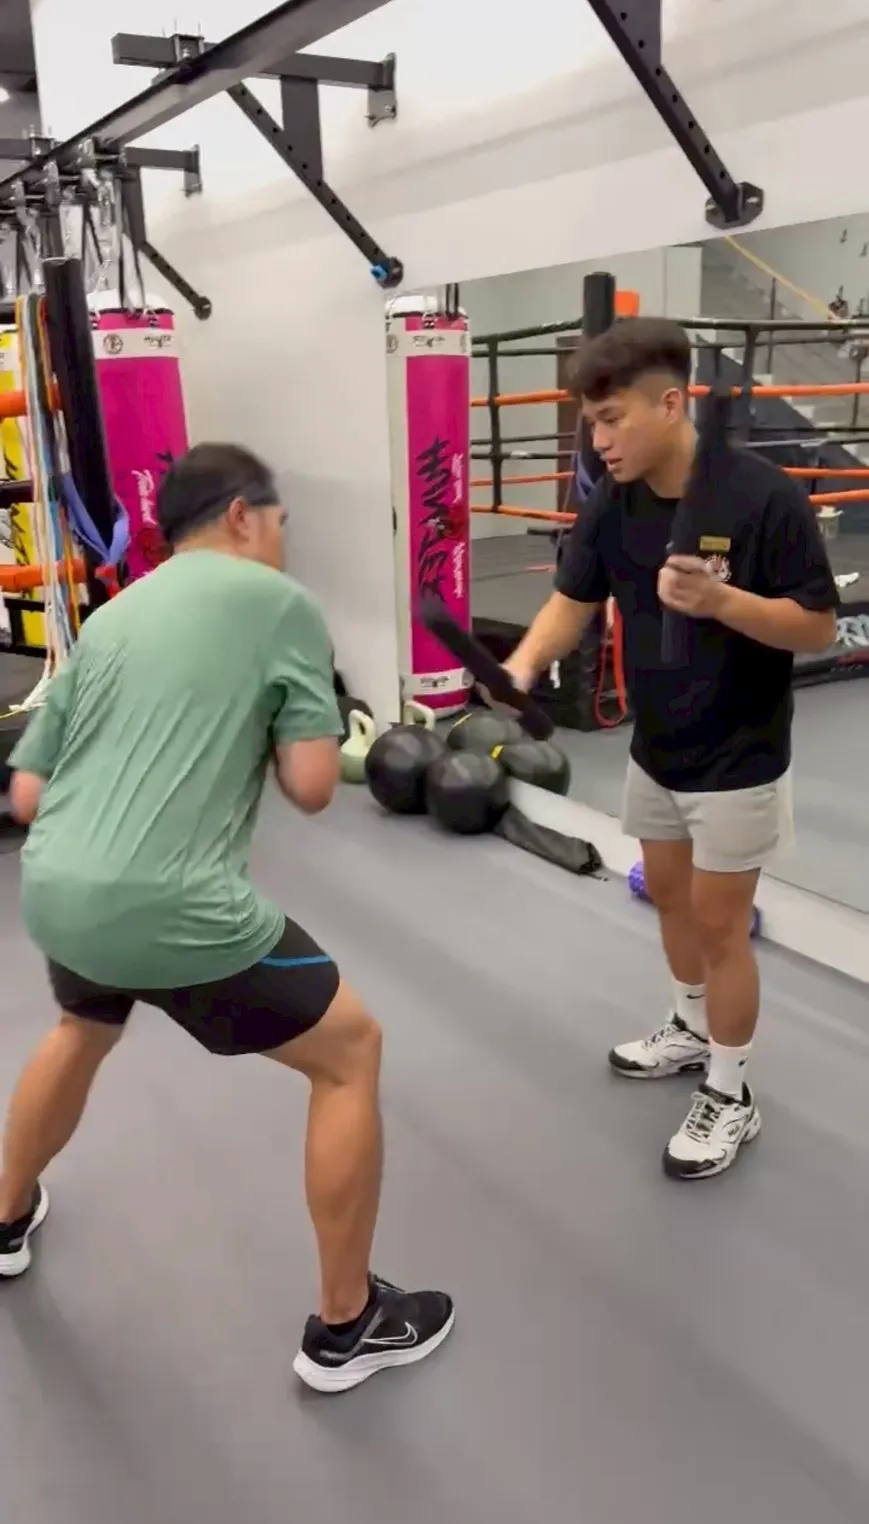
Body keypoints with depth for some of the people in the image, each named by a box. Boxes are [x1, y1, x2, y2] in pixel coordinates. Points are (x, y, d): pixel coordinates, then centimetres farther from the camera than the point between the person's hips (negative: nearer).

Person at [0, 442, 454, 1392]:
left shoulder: (109, 619, 18)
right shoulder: (278, 601, 1)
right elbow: (312, 787, -4)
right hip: (171, 909, -7)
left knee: (84, 1029, 39)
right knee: (352, 1052, 12)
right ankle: (346, 1327, 23)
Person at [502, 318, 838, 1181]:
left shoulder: (765, 498, -23)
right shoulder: (612, 505, -6)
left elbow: (819, 627, -18)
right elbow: (573, 600, -3)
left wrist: (720, 601, -35)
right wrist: (523, 666, -22)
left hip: (737, 759, -6)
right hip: (655, 747, 6)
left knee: (719, 922, 3)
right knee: (667, 895, 21)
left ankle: (729, 1097, 22)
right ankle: (694, 1028, 45)